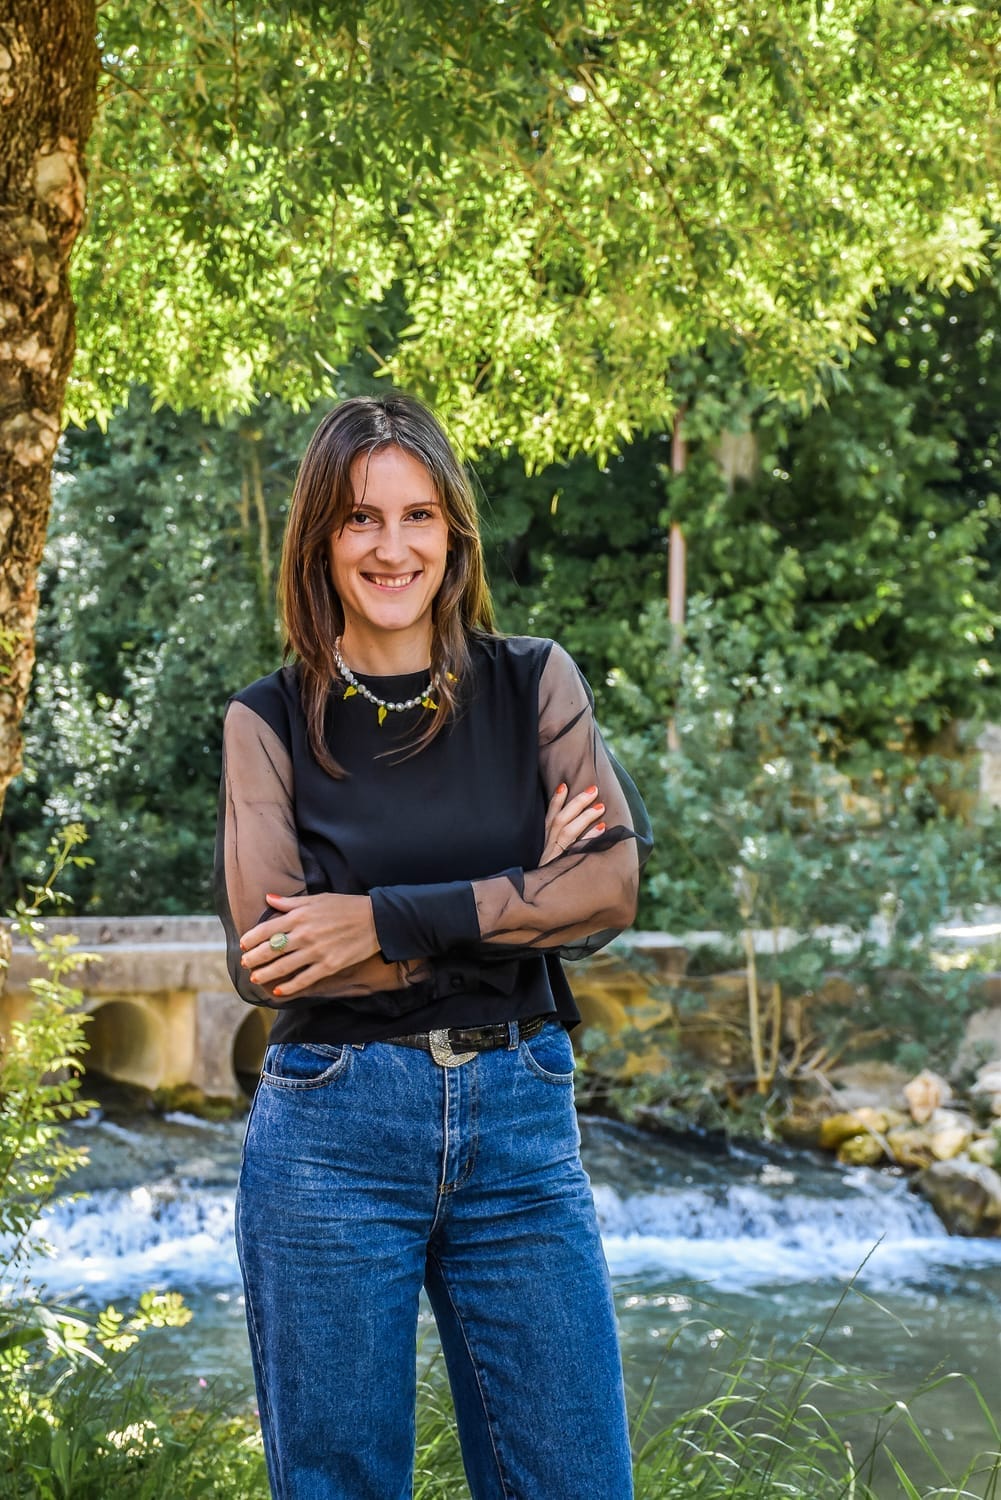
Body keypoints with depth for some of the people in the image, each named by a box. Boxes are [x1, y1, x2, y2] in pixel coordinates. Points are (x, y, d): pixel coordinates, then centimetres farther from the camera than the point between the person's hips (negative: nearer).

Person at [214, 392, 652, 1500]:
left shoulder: (534, 683, 6)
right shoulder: (270, 720, 1)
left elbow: (613, 883, -6)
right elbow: (263, 951, -8)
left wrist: (388, 921, -15)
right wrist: (518, 899, -10)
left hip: (521, 1120, 2)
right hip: (332, 1133, -1)